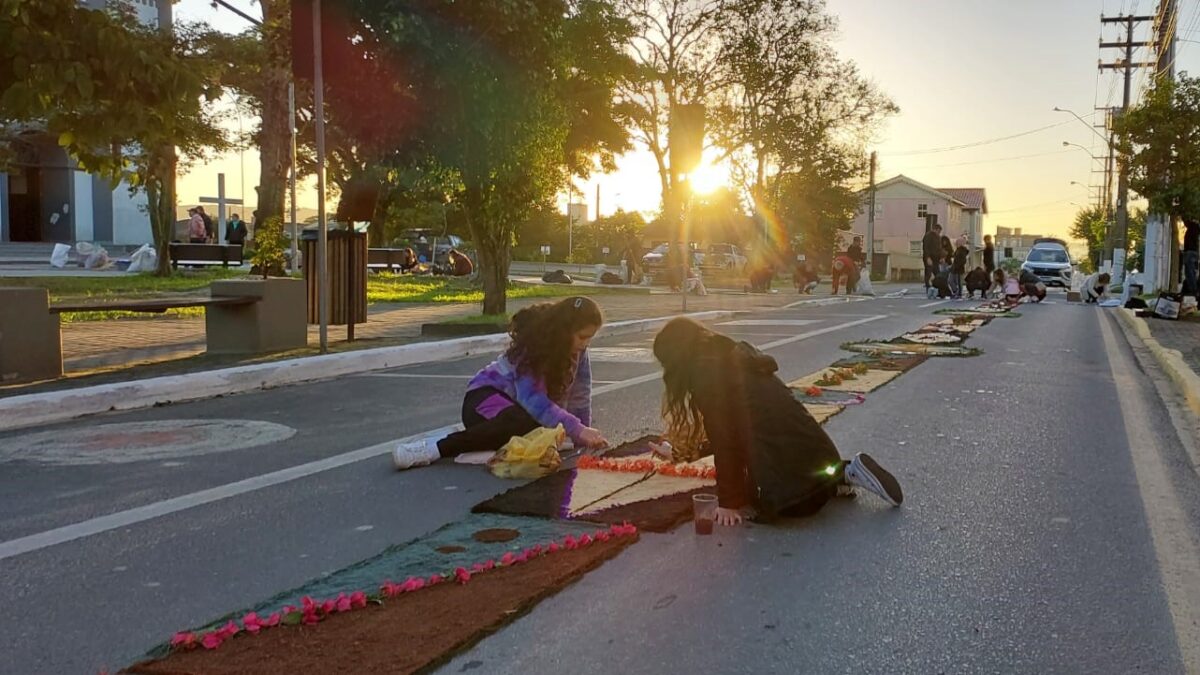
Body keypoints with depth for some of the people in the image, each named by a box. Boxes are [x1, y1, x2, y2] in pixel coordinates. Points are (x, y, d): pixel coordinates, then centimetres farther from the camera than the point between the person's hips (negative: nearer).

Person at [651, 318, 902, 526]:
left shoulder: (705, 372, -9)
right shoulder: (736, 358, 19)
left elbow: (724, 439, -11)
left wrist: (728, 502, -5)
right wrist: (697, 449, 43)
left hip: (784, 455, -9)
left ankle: (842, 476, -1)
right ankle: (841, 475, 13)